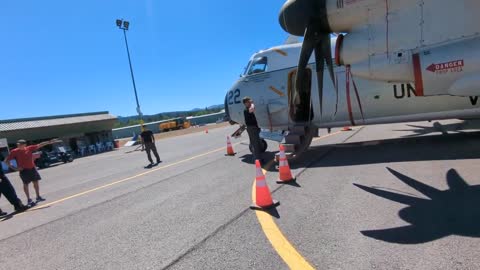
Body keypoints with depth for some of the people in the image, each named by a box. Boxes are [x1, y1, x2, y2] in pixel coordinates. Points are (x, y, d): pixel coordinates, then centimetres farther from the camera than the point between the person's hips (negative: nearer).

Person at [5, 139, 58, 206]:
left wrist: (49, 142, -7)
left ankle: (38, 196, 26)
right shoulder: (14, 152, -8)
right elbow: (6, 161, -3)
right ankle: (29, 200, 11)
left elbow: (39, 145, -1)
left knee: (36, 182, 11)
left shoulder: (29, 148, -2)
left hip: (32, 168, 4)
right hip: (24, 170, -3)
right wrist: (14, 168, -12)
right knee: (25, 184, 3)